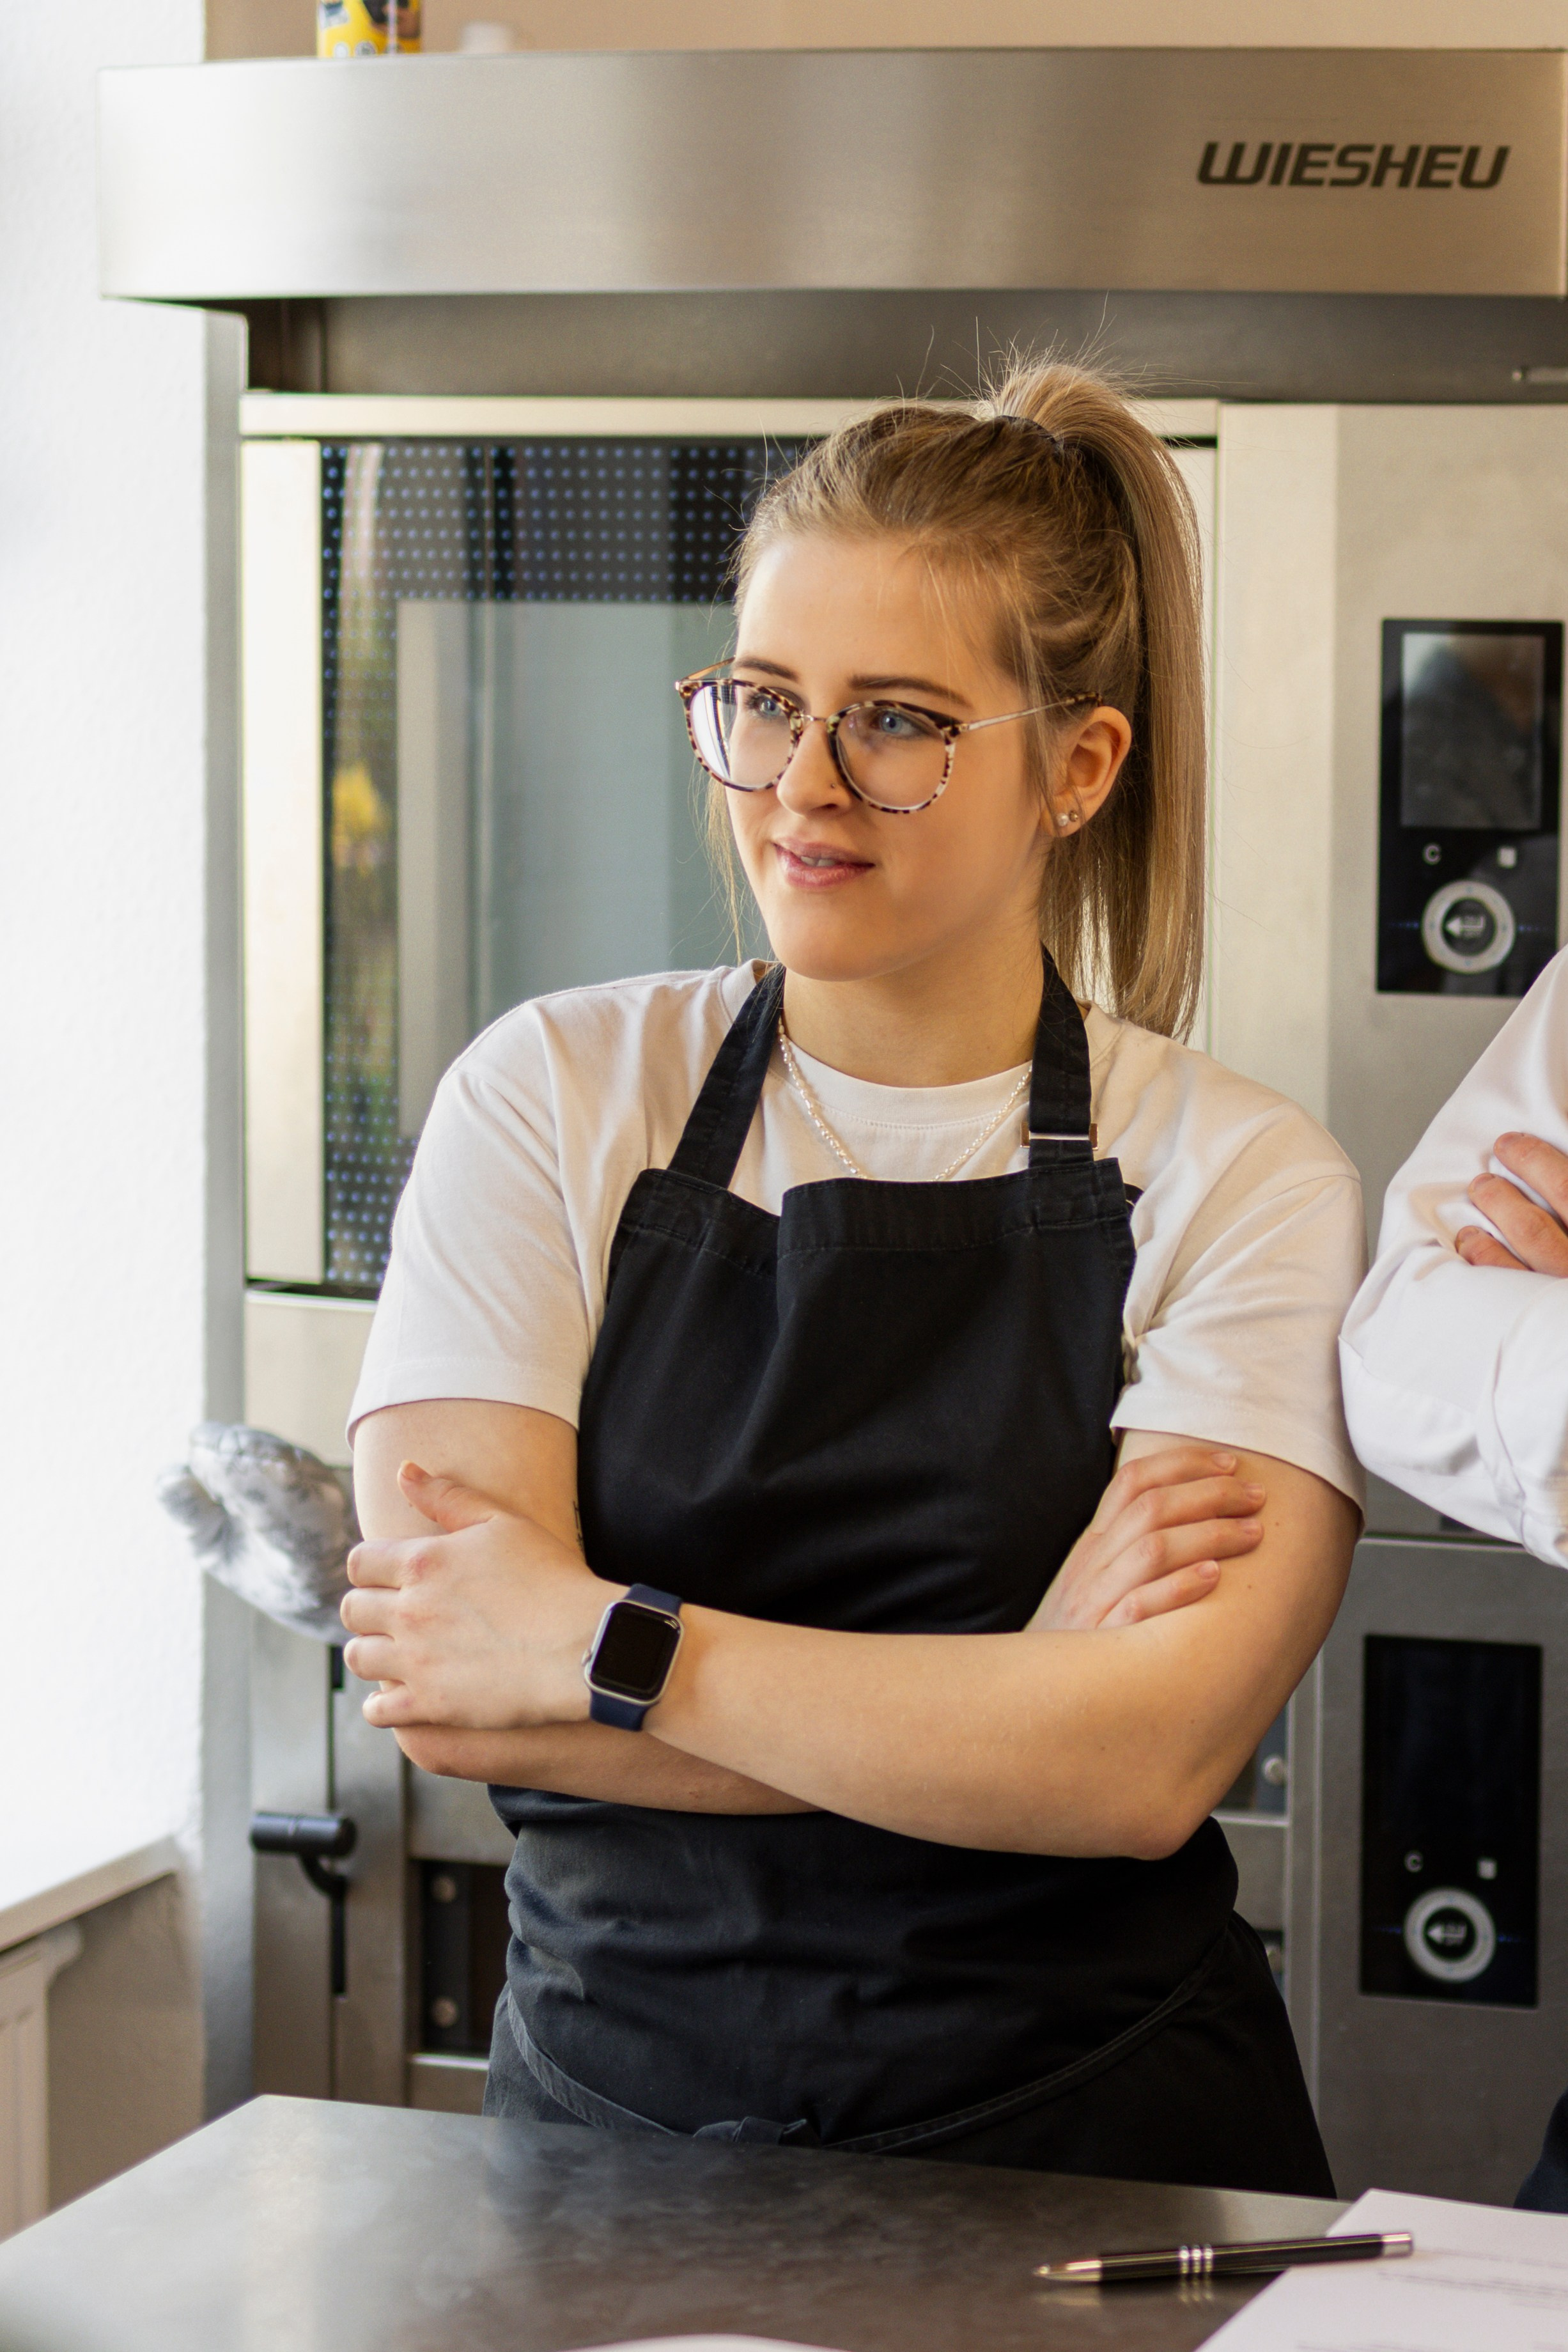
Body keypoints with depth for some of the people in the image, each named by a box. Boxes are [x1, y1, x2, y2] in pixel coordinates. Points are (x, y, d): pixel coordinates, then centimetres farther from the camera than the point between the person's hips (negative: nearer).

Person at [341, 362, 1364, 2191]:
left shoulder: (1240, 1183, 1)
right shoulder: (552, 1098, 5)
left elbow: (1141, 1767, -12)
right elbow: (444, 1696, -6)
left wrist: (613, 1646, -12)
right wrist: (1008, 1693, -10)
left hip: (1095, 2152, -1)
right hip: (611, 2105, 1)